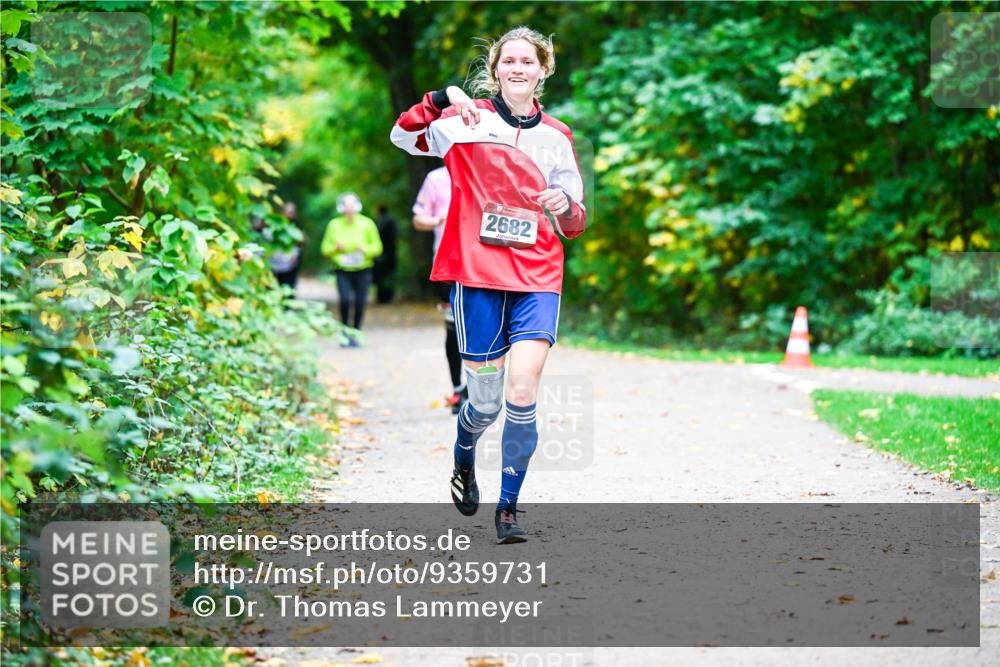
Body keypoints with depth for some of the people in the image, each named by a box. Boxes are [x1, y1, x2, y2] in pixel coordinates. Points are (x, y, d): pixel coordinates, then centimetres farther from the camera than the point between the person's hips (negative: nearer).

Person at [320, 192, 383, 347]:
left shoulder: (367, 224, 1)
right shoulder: (334, 225, 2)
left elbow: (377, 247, 4)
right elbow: (325, 249, 7)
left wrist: (365, 249, -15)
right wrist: (336, 248, -13)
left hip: (362, 270, 1)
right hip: (343, 270, -1)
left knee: (360, 302, -3)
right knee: (345, 300, -17)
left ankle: (355, 333, 15)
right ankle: (345, 333, 1)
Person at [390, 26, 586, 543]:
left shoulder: (556, 137, 12)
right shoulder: (468, 120, 5)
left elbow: (572, 225, 15)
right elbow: (403, 136, -5)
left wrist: (566, 206, -8)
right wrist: (443, 98, -19)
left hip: (538, 279, 1)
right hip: (477, 274, -1)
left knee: (522, 392, -15)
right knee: (485, 401, 2)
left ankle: (508, 507, 0)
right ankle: (463, 459, 38)